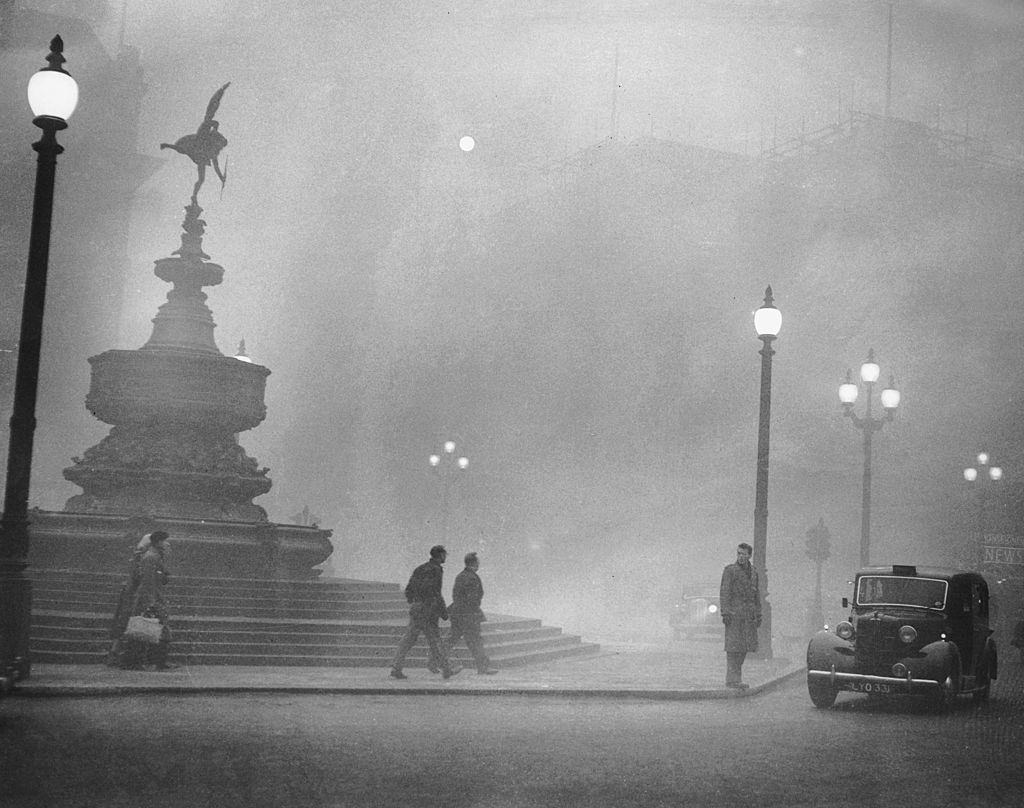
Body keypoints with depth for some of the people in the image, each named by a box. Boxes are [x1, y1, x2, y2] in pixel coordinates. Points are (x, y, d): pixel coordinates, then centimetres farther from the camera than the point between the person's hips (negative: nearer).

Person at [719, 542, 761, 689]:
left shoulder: (753, 572, 15)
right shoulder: (730, 570, -2)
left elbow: (756, 594, 19)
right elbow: (724, 592, -7)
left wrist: (758, 614, 14)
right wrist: (725, 613, -16)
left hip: (749, 615, 6)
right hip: (734, 613, -6)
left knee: (745, 646, 5)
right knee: (733, 646, -7)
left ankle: (735, 676, 15)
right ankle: (732, 680, -6)